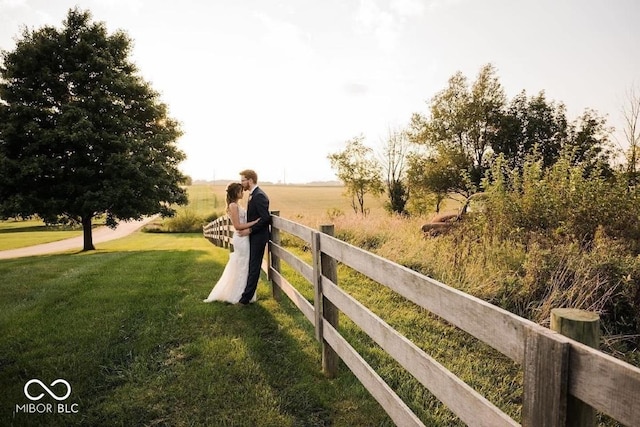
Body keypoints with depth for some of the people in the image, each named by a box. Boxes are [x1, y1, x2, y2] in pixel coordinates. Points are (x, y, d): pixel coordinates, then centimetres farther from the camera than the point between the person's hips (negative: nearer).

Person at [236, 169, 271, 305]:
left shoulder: (259, 196, -19)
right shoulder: (253, 194, 12)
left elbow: (265, 218, -24)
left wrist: (250, 229, -19)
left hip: (258, 237, -10)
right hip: (253, 236, 10)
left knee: (254, 267, -2)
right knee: (251, 265, 15)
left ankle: (246, 297, 5)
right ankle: (248, 293, 26)